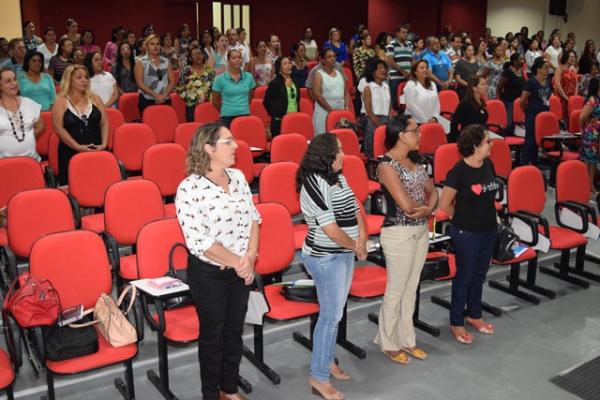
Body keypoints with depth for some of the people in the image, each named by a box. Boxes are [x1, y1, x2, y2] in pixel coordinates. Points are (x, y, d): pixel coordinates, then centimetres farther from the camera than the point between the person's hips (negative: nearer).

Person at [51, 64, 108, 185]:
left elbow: (104, 123, 10)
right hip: (71, 152, -3)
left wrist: (104, 144, -6)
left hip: (96, 151, 3)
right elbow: (59, 128, -8)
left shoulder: (95, 99, 13)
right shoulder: (61, 101, 2)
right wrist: (78, 147, -16)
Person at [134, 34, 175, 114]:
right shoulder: (141, 62, 4)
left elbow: (172, 81, 8)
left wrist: (164, 95, -8)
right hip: (147, 101, -3)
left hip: (165, 101, 3)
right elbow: (140, 83, -6)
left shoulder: (166, 62, 14)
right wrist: (155, 95, -13)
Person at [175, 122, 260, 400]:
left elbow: (253, 217, 4)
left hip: (241, 270, 6)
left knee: (234, 331, 18)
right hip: (208, 273, -5)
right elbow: (199, 241, -23)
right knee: (212, 335, 12)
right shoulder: (189, 188, -20)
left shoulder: (238, 177, 0)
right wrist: (237, 262, -18)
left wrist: (250, 256, -11)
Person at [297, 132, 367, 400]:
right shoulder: (314, 184, -21)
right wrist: (356, 247, -10)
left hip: (344, 254, 9)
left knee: (335, 312, 18)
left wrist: (362, 237, -6)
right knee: (331, 315, -3)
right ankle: (318, 377, 9)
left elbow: (355, 210, 11)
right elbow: (331, 229, -23)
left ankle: (328, 360, 34)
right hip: (325, 258, -8)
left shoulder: (338, 178, 6)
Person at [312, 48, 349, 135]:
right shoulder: (319, 74, -2)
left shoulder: (339, 73, 15)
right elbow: (317, 95, -12)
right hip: (324, 113, -5)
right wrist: (331, 110, -15)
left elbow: (346, 93, 17)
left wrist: (346, 107, 1)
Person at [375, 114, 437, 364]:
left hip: (421, 231, 8)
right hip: (399, 234, -8)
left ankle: (406, 339, 32)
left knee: (411, 288, 17)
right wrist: (425, 206, -5)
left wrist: (428, 209, -11)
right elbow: (406, 204, -24)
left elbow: (432, 191, 9)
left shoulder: (414, 160, 8)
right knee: (396, 290, 5)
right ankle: (388, 343, 23)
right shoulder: (387, 165, -18)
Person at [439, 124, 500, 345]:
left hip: (488, 230, 7)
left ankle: (474, 314, 37)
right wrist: (463, 218, -1)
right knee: (464, 275, 5)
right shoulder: (459, 171, -20)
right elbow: (444, 204, -14)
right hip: (466, 233, -6)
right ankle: (456, 322, 21)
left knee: (479, 274, 18)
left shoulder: (488, 165, 2)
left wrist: (487, 216, 11)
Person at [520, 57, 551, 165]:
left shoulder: (547, 82, 8)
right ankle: (524, 164, 3)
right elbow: (522, 101, -9)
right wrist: (529, 112, 4)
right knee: (530, 141, -4)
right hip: (532, 116, -7)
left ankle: (534, 164, 22)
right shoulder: (531, 82, -13)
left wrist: (546, 110, 17)